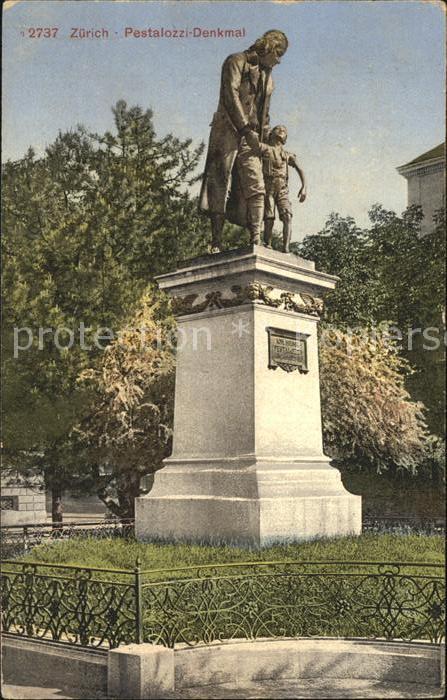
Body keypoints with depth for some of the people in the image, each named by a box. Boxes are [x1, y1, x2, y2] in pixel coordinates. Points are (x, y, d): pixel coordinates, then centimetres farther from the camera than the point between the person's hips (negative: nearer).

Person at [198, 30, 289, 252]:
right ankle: (216, 244, -11)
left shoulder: (267, 77, 25)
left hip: (250, 138, 7)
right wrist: (246, 129, -21)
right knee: (220, 185, -9)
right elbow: (230, 96, -12)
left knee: (256, 188, -7)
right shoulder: (236, 62, 2)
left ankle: (256, 240, -12)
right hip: (228, 131, -7)